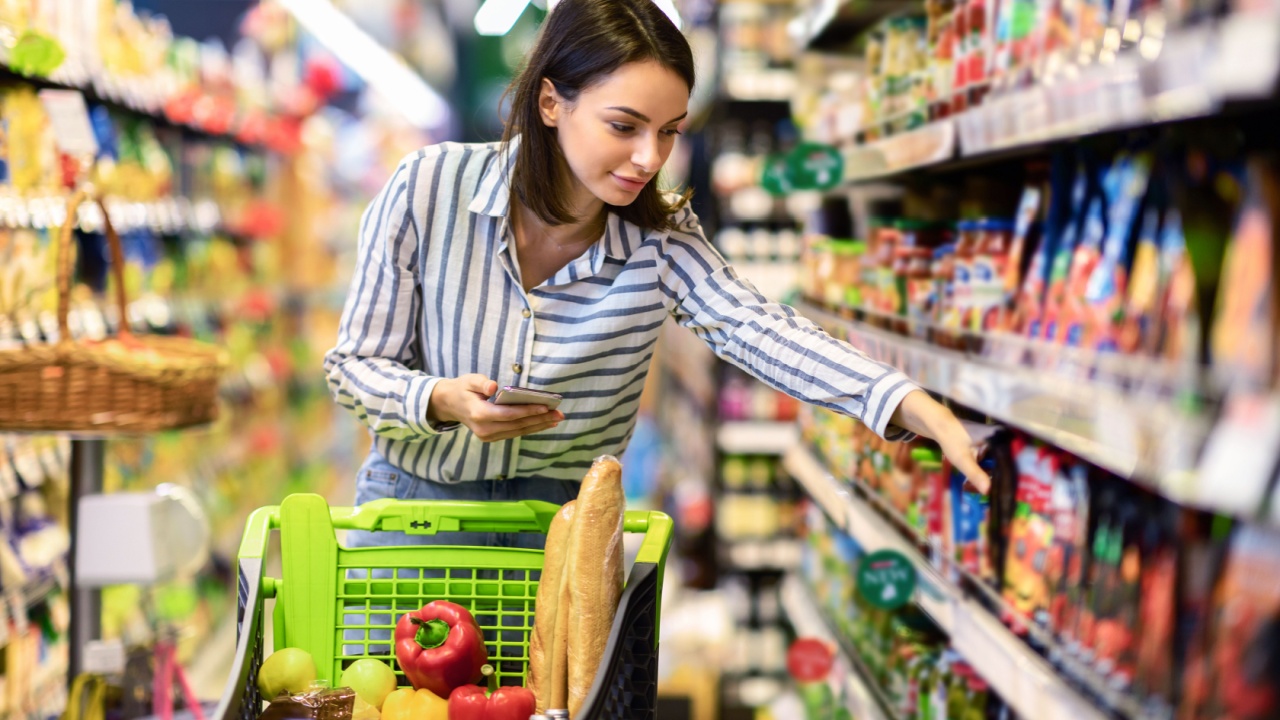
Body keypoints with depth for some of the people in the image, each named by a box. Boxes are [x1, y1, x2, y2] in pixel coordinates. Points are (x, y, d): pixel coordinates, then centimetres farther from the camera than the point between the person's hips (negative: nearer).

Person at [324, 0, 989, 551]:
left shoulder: (660, 241, -8)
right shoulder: (428, 189, -14)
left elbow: (759, 329, -25)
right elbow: (355, 363, -6)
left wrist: (916, 407, -41)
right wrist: (443, 401, -29)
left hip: (567, 526, 1)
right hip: (416, 500, -1)